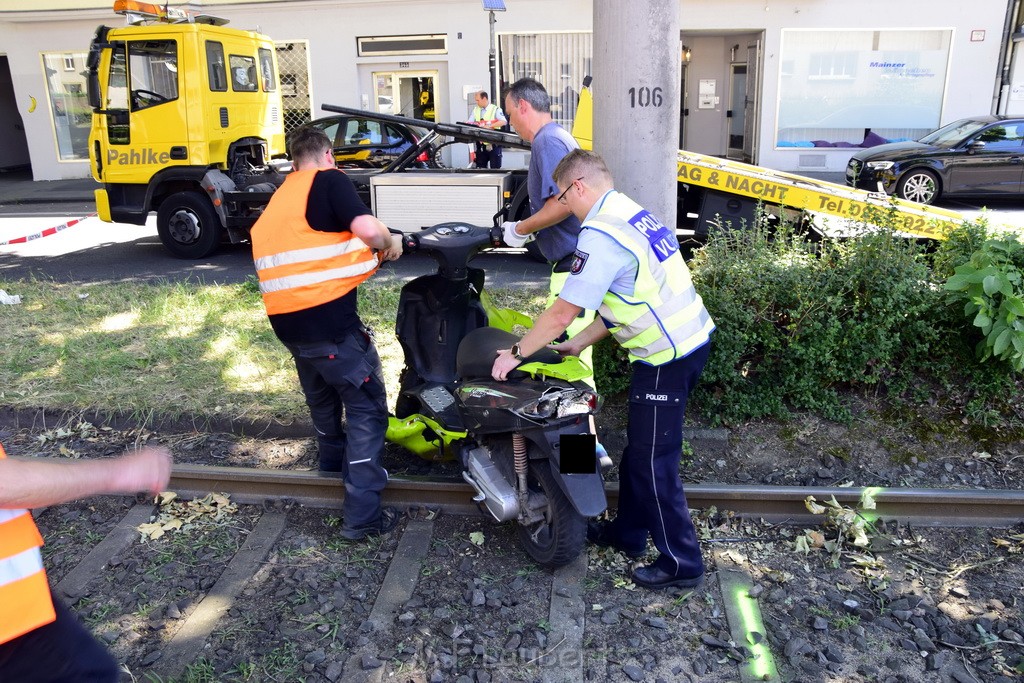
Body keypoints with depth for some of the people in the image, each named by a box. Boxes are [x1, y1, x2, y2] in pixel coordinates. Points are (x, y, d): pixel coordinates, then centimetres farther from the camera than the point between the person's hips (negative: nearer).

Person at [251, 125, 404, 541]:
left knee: (323, 401, 28)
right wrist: (390, 242, 2)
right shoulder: (328, 180, -3)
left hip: (287, 320, 8)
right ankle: (362, 515, -2)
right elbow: (368, 229, -18)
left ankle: (334, 469, 47)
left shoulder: (279, 198, 20)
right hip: (329, 317, -8)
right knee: (367, 409, -1)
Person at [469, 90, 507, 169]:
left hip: (493, 145, -5)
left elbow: (504, 122, -18)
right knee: (480, 168, 8)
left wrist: (489, 125, -27)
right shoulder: (476, 110, 11)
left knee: (495, 169, -1)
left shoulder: (495, 109, -5)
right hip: (481, 145, 5)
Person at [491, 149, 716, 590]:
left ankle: (681, 562, 15)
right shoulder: (634, 215, 12)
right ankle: (627, 532, 36)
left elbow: (564, 311, -18)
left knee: (653, 462, 2)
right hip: (690, 339, 10)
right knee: (638, 448, 20)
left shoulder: (601, 234, -19)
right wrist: (578, 344, 16)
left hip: (667, 358, -10)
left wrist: (515, 353, -7)